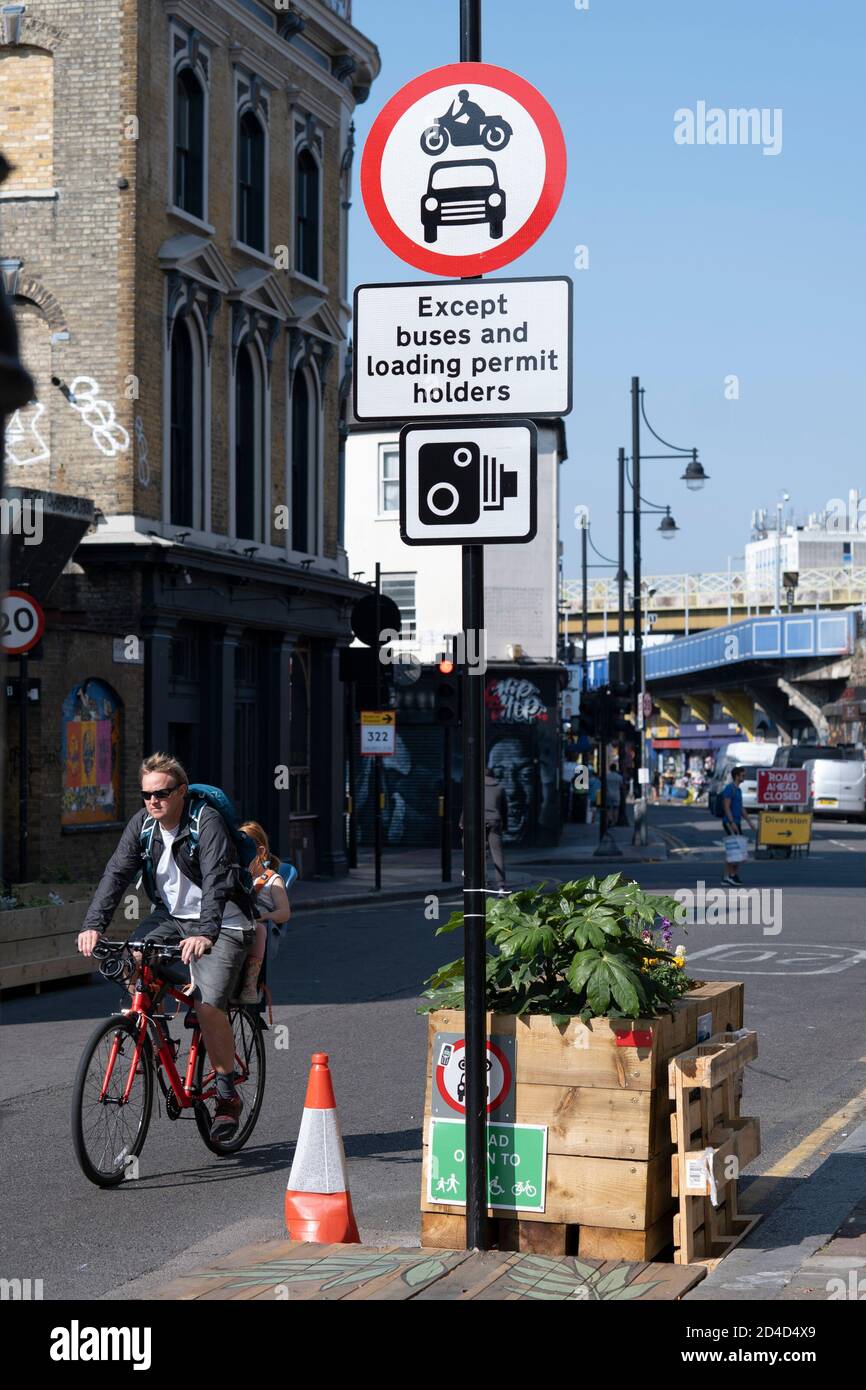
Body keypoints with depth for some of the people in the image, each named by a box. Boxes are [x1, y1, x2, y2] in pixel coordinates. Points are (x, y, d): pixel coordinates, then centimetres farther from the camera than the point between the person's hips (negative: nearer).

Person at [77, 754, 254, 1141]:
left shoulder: (208, 822, -21)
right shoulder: (142, 823, -3)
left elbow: (215, 881, -33)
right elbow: (116, 873, -11)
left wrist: (205, 933, -48)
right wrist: (93, 924, -26)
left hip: (220, 923, -6)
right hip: (170, 915, 6)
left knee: (209, 1005, -20)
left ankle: (228, 1095, -3)